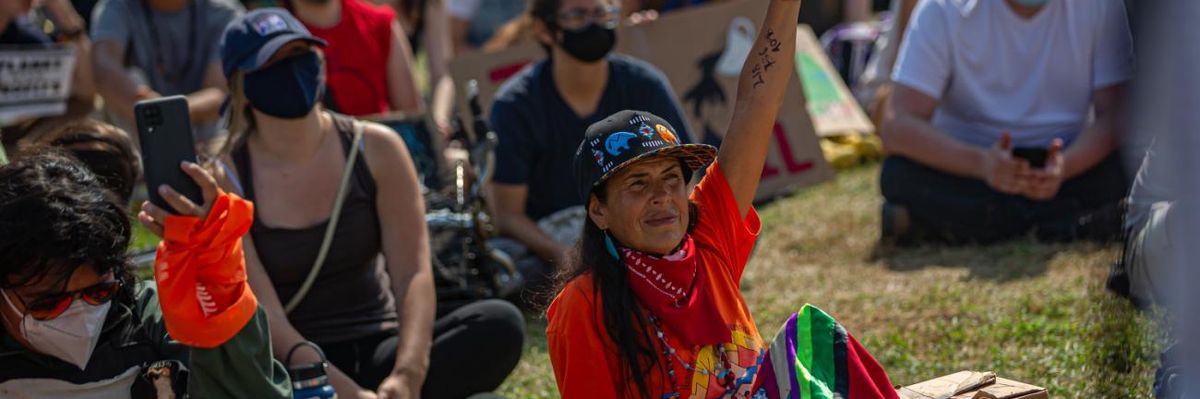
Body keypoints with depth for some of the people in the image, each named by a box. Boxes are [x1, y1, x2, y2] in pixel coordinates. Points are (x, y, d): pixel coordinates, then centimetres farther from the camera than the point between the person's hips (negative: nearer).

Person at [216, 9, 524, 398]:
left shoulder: (376, 149, -2)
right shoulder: (225, 181, -8)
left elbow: (412, 273, -10)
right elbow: (265, 319, -15)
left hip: (379, 352, 3)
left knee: (501, 324, -25)